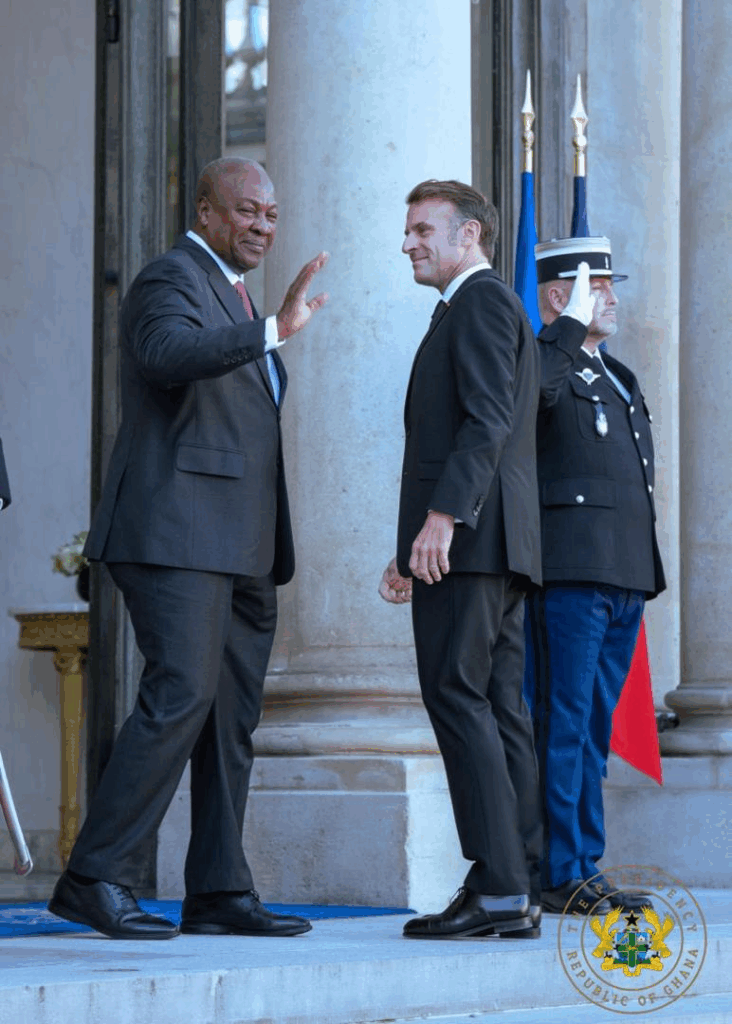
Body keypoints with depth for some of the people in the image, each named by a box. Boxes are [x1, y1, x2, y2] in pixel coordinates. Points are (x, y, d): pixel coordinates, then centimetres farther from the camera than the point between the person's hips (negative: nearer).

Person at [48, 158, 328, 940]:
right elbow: (168, 353, -29)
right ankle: (94, 879, -16)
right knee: (180, 696, -18)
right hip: (176, 533, -10)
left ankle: (219, 893, 7)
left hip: (238, 550, 10)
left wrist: (271, 546, 26)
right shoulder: (171, 279, -5)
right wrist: (272, 331, -39)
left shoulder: (230, 294, 24)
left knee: (232, 718, 6)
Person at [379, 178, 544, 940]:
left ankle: (498, 888, -18)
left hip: (467, 535, -10)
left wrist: (442, 517, -26)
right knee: (497, 707, 5)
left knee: (457, 696, -14)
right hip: (487, 542, 10)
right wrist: (410, 555, 24)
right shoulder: (478, 310, 27)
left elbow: (488, 419, -17)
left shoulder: (482, 302, -4)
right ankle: (517, 893, 4)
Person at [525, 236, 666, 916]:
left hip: (624, 577, 9)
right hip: (569, 571, -9)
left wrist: (645, 570, 21)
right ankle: (561, 876, -7)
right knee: (562, 726, -8)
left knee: (593, 731, 10)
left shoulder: (616, 377, 24)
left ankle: (585, 867, 13)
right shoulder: (542, 362, -3)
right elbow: (534, 389, -30)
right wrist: (573, 324, -20)